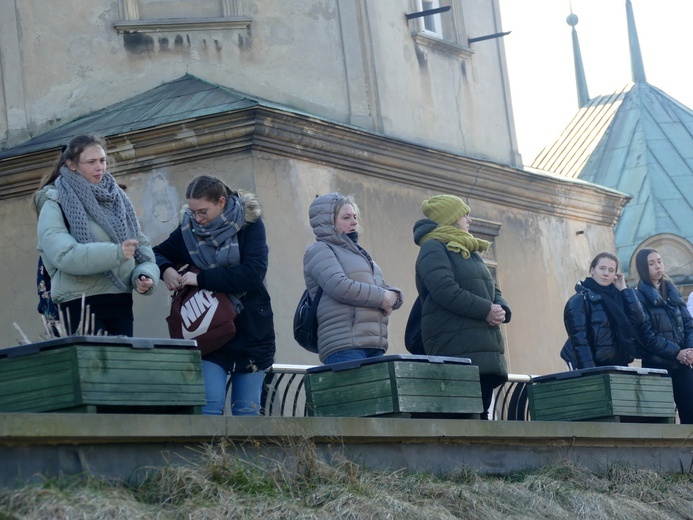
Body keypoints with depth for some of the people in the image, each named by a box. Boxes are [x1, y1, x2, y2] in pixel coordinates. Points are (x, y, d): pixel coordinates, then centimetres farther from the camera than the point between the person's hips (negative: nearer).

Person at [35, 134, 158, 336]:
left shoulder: (117, 199, 16)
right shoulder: (56, 206, -1)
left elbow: (142, 247, 15)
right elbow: (63, 254, -17)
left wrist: (145, 274, -8)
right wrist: (115, 253, -27)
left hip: (121, 302, 5)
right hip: (81, 305, -5)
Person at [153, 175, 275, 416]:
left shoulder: (249, 224, -7)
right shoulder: (188, 229, 2)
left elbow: (253, 273, -19)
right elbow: (158, 253, 17)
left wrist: (202, 278, -21)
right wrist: (165, 270, -8)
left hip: (251, 332, -1)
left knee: (247, 411, 4)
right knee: (209, 407, -12)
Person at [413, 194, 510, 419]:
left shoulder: (471, 253, 26)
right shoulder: (433, 248, -2)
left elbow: (493, 290, 24)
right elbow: (446, 291, -17)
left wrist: (501, 309, 0)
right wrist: (486, 310, -13)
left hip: (486, 349, 9)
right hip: (457, 352, -9)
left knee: (480, 416, 4)